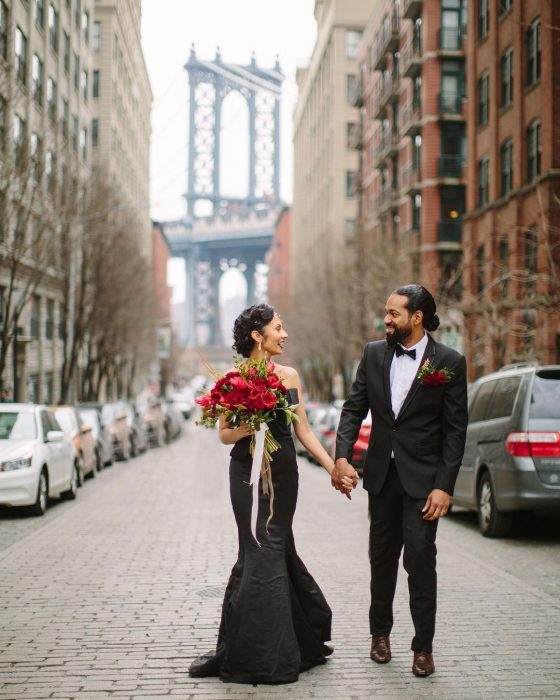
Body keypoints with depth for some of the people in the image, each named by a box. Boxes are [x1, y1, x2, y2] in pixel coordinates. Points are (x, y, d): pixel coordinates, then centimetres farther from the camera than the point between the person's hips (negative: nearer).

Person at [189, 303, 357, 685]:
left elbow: (304, 431, 9)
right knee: (265, 553, -3)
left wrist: (334, 469, 5)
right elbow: (225, 435, -1)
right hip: (249, 472, -3)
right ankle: (263, 654, 10)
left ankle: (239, 651, 16)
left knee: (269, 551, 4)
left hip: (284, 473, 3)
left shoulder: (290, 376, 7)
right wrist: (248, 427, -21)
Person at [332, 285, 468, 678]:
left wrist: (444, 486, -13)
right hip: (382, 475, 4)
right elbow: (354, 408, 4)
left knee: (420, 559, -6)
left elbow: (455, 429, -8)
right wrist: (342, 457, -11)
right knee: (382, 557, 14)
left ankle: (424, 646, 5)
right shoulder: (374, 354, 3)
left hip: (422, 479, -4)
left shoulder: (449, 362, -8)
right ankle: (381, 633, 29)